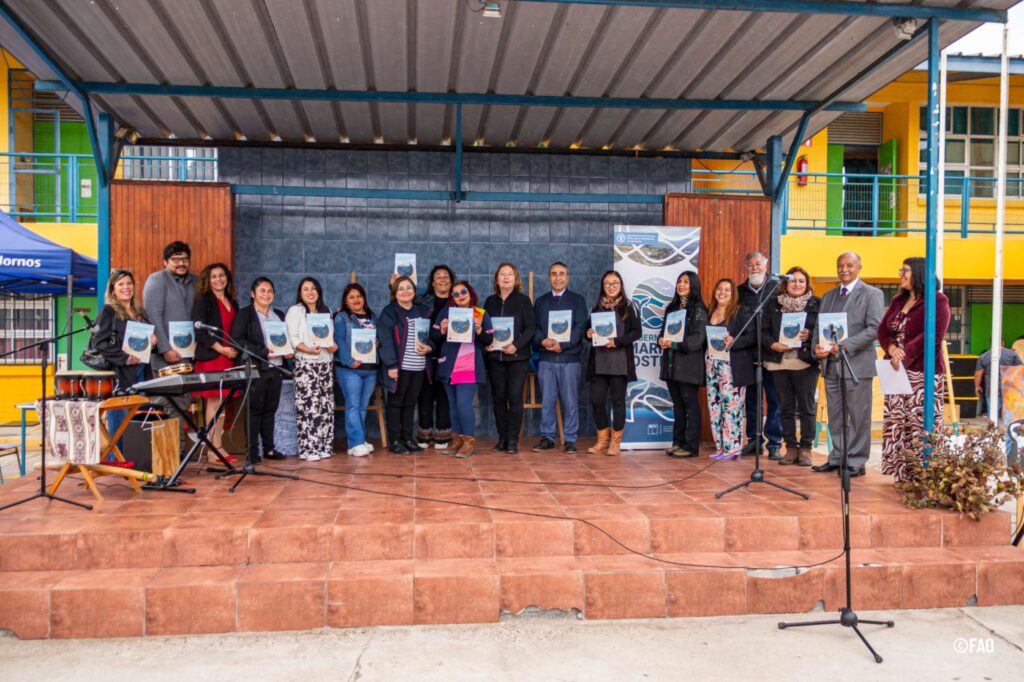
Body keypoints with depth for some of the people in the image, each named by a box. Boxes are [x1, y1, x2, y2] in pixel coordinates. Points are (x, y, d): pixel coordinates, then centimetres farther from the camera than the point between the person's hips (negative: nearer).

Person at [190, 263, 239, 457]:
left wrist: (235, 350, 7)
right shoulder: (202, 300, -2)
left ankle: (219, 446, 10)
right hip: (210, 356, -6)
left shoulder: (232, 302, 18)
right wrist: (220, 349, -15)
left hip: (228, 356, 6)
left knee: (222, 401, 6)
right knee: (214, 401, -6)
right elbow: (199, 331, -10)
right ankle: (214, 448, -2)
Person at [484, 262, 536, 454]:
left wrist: (516, 345, -17)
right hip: (495, 356, 3)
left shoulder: (523, 300, 1)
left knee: (515, 397, -5)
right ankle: (502, 438, 13)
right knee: (498, 397, 5)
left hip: (518, 356, -3)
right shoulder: (490, 301, 12)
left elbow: (531, 328, -4)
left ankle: (513, 440, 2)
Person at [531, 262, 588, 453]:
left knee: (570, 401, 1)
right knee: (547, 401, 5)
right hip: (546, 358, 2)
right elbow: (535, 327, 8)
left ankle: (570, 439, 8)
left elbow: (580, 327, -4)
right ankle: (547, 437, 13)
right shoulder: (541, 301, 15)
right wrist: (542, 341, -13)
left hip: (570, 358, -2)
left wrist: (562, 345, -16)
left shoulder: (578, 300, 6)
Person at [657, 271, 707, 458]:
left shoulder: (698, 310, -4)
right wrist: (662, 341, -5)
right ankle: (678, 442, 17)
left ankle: (691, 445, 0)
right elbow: (664, 331, 18)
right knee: (677, 404, 10)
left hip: (688, 363, -6)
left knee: (690, 403, -3)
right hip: (671, 363, 6)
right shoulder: (671, 308, 17)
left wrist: (673, 344, -19)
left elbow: (697, 338, -13)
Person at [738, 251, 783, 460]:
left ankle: (774, 443, 9)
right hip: (748, 354, 3)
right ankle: (753, 440, 20)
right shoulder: (740, 291, 10)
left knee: (774, 399, 1)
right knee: (751, 399, 10)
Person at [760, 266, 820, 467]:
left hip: (805, 362, -2)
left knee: (806, 408, 2)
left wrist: (810, 335, -17)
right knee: (786, 408, 8)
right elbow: (763, 331, 5)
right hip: (779, 362, 3)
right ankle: (791, 448, 15)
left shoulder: (816, 304, 3)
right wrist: (773, 344, -11)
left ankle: (805, 448, 10)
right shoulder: (772, 304, 9)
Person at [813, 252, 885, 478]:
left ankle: (856, 462, 8)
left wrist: (845, 346, -20)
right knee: (835, 416, 11)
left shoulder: (872, 294, -1)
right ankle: (837, 458, 20)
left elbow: (875, 328, -11)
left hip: (856, 364, -6)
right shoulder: (828, 295, 17)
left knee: (858, 416, 1)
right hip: (830, 364, 6)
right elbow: (819, 326, 16)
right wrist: (817, 346, -4)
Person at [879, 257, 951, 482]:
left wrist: (905, 354, -16)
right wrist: (892, 349, -8)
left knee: (921, 424, -8)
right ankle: (902, 472, 14)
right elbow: (883, 330, 12)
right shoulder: (898, 300, 18)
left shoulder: (937, 300, -4)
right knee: (897, 423, 7)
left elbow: (933, 336, -15)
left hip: (923, 372, -7)